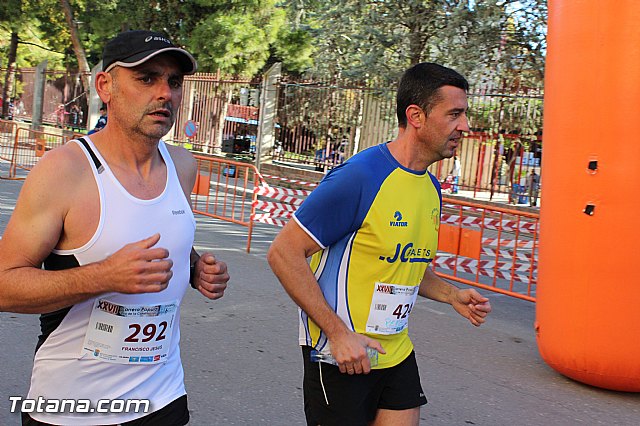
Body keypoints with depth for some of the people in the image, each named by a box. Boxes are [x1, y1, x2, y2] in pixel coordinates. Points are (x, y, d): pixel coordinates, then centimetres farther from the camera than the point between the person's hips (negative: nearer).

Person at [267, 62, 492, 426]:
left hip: (397, 354, 7)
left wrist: (453, 296, 4)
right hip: (342, 357, -7)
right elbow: (283, 253, -20)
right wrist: (339, 333, -22)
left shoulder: (432, 188, 6)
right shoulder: (360, 177, -20)